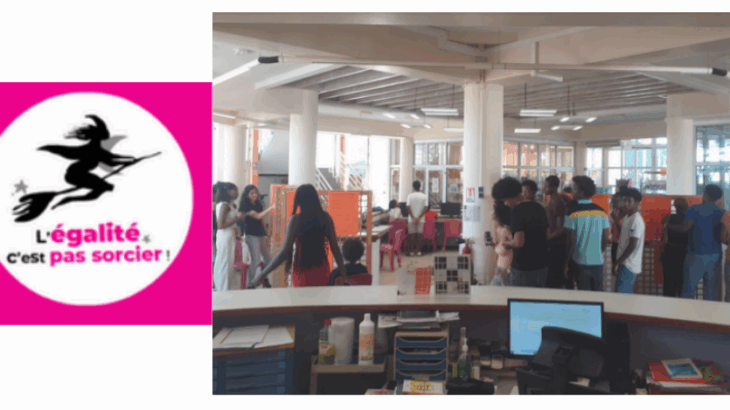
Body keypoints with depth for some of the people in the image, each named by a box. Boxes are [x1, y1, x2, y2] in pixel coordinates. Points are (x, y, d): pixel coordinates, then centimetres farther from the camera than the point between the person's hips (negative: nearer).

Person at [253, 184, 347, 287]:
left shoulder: (296, 219, -12)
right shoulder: (326, 217, -1)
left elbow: (285, 252, -16)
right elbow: (335, 247, 0)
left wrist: (261, 276, -12)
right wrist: (344, 274, 9)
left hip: (303, 271, -4)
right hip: (322, 270, 4)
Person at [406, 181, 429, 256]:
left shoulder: (410, 196, -5)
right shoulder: (424, 196, -2)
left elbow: (408, 208, -10)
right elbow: (425, 208, -8)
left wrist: (413, 218, -9)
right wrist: (419, 217, -9)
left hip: (411, 219, -1)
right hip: (421, 219, 1)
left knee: (412, 234, 5)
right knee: (420, 234, 6)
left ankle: (411, 251, 7)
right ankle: (418, 251, 7)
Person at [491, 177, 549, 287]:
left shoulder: (517, 211, -17)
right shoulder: (539, 207, 8)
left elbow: (519, 242, -23)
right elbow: (546, 235, 17)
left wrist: (506, 243, -4)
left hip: (524, 267, -7)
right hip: (542, 265, 7)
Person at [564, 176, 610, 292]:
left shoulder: (572, 213, -11)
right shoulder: (602, 212, 2)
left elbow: (571, 241, -12)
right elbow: (605, 240, 4)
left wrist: (566, 263, -3)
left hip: (581, 262, -3)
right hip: (598, 262, 4)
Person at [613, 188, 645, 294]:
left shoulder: (636, 220, -17)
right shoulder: (627, 217, 12)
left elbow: (632, 246, -21)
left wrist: (617, 263, -19)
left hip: (629, 265, -9)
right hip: (626, 264, 9)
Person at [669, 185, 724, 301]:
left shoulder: (695, 209, -7)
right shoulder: (721, 212, 8)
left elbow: (685, 228, -12)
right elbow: (723, 235, 13)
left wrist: (669, 225, 4)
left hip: (698, 254, -5)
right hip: (715, 254, 5)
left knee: (688, 288, -1)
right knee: (711, 289, 8)